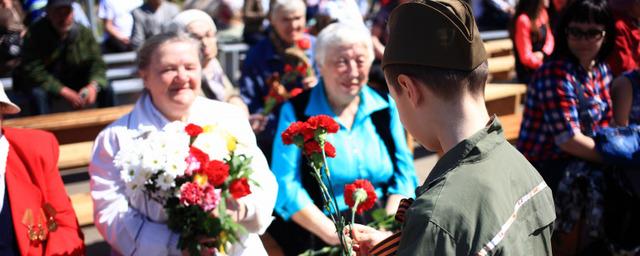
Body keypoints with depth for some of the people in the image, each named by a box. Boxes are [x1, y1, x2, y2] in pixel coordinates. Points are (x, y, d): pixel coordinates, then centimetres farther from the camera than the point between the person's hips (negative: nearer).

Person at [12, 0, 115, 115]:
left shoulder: (84, 33, -10)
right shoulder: (35, 34, -21)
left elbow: (97, 63, -8)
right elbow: (32, 70, -27)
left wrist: (93, 86, -32)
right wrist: (64, 92, -36)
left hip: (75, 81, 3)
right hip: (46, 84, -3)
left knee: (106, 89, -14)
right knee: (39, 94, -35)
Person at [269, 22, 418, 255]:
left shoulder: (385, 106, 9)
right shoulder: (296, 112, -1)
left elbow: (404, 172, 6)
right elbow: (286, 186, -8)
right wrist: (334, 234, -18)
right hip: (317, 235, -4)